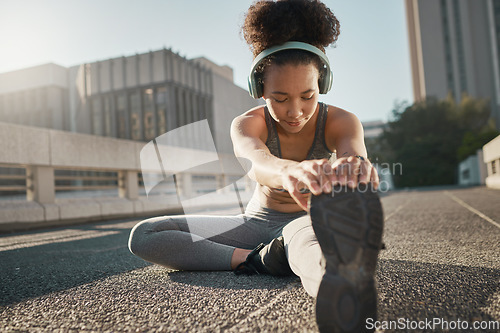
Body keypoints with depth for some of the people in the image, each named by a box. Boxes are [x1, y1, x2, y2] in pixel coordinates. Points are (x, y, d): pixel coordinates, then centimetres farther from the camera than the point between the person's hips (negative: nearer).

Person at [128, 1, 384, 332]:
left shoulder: (341, 122, -17)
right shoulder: (246, 124, -18)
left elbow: (356, 154, -41)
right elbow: (259, 162, -43)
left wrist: (353, 168, -68)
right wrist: (291, 172, -68)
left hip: (312, 224, -2)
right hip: (259, 223, 2)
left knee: (306, 237, -43)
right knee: (144, 236, -15)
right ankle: (255, 259, -29)